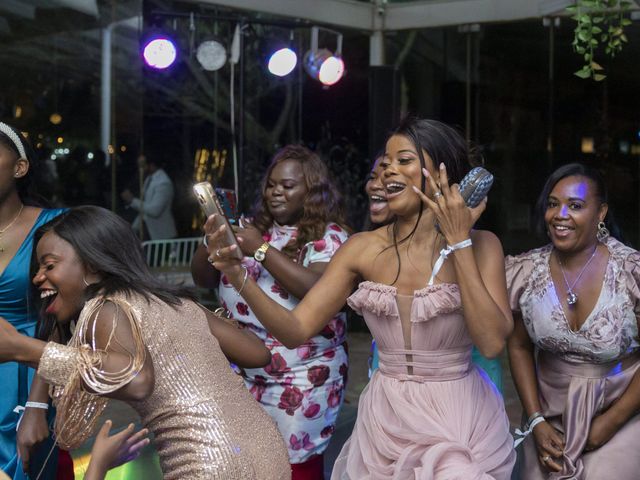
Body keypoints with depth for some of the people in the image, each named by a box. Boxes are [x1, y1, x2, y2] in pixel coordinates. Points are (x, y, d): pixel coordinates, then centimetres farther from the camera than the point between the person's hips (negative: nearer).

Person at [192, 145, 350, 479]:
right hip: (242, 373, 5)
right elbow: (202, 279, 8)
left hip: (301, 378, -5)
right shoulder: (255, 230, 8)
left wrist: (262, 250, -22)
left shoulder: (329, 237, -6)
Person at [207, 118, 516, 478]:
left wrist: (459, 244, -20)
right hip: (386, 419, 3)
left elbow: (492, 342, -21)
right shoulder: (363, 248, -2)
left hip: (459, 420, -2)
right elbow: (296, 330, -5)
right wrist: (239, 276, -21)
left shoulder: (479, 245, -8)